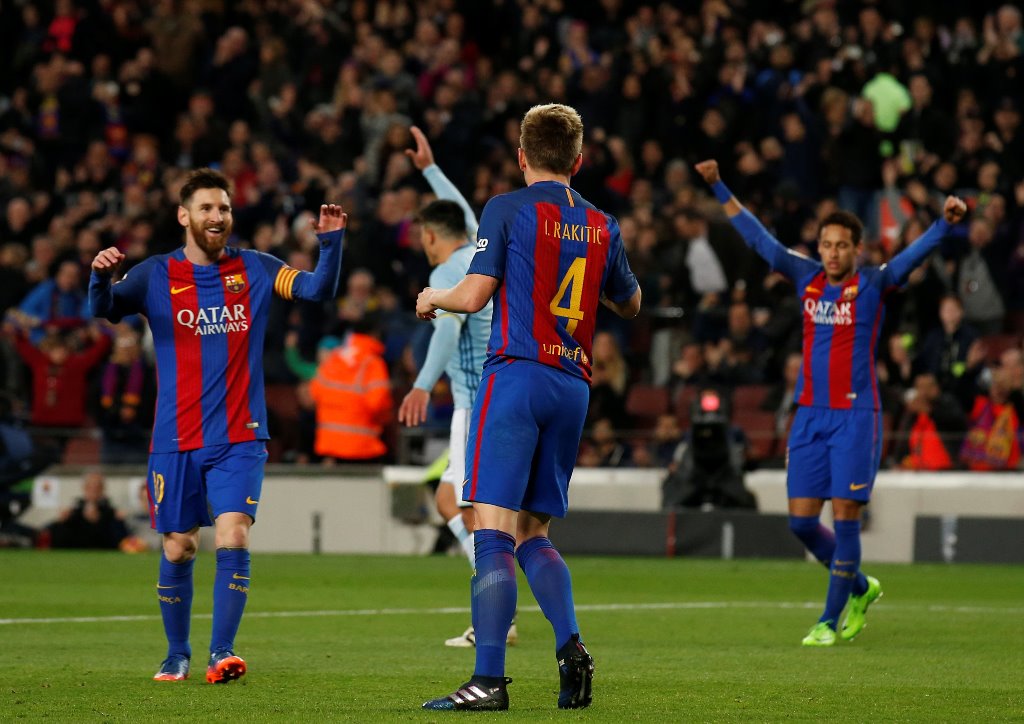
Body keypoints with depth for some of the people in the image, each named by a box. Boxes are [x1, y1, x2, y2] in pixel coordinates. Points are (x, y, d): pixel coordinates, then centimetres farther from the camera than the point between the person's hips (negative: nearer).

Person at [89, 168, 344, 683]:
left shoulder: (255, 270, 5)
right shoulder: (156, 275, 2)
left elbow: (319, 289, -3)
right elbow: (102, 309, -9)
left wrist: (331, 242, -21)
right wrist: (101, 275, -31)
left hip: (239, 438, 0)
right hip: (176, 441, 0)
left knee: (233, 538, -16)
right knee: (178, 550, 4)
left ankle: (221, 652, -16)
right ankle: (177, 655, 21)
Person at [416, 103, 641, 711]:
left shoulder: (508, 210, -3)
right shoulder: (602, 226, 12)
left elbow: (474, 295, -8)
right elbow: (630, 304, 26)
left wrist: (433, 299, 13)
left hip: (517, 376, -5)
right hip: (574, 386, 5)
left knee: (494, 530, -9)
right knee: (532, 533, 15)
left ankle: (490, 678, -17)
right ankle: (571, 647, -6)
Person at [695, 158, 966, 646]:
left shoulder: (873, 284, -2)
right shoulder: (806, 277, 9)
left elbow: (915, 254, -16)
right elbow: (758, 238, 15)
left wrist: (947, 222, -34)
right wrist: (719, 189, 16)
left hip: (855, 415, -4)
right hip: (809, 414, 5)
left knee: (845, 516, -7)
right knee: (802, 521, 3)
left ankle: (831, 620, 2)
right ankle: (860, 588, 25)